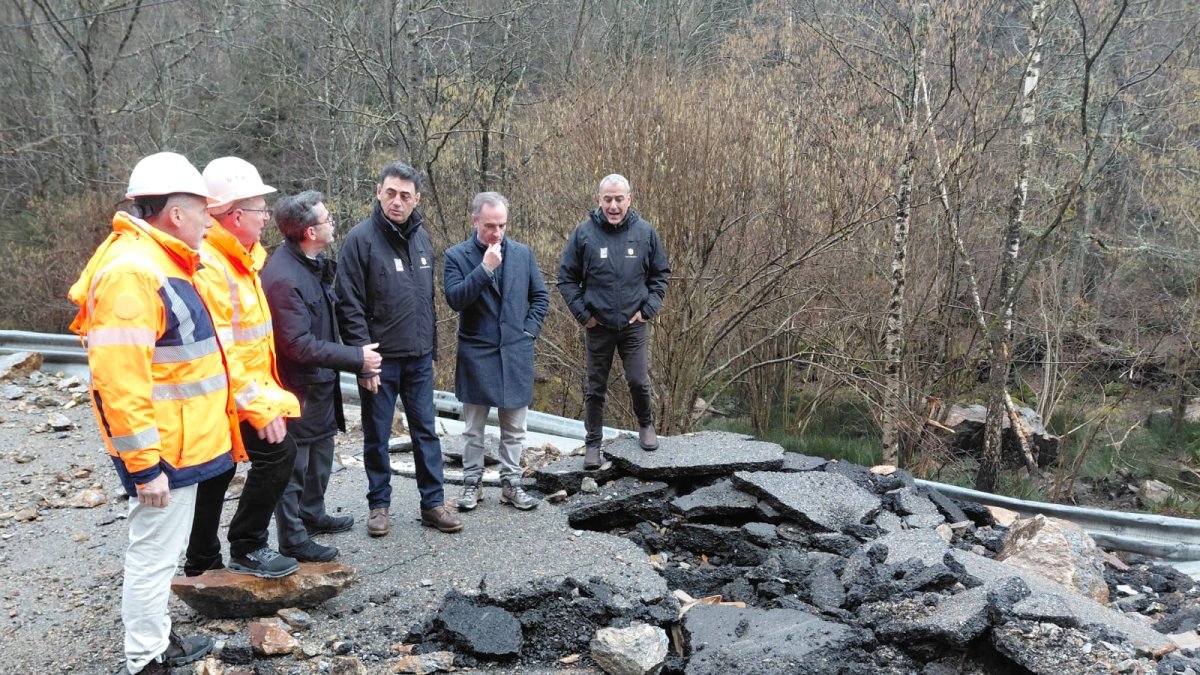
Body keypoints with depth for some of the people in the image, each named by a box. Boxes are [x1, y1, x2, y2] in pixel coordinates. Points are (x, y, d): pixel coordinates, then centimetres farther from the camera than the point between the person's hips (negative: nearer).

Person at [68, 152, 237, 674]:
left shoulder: (159, 263, 13)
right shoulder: (131, 272, -21)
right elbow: (119, 381, -26)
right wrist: (144, 465, -24)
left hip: (180, 442, 11)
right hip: (161, 451, -11)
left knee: (163, 550, 21)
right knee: (154, 554, 0)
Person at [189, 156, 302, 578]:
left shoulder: (237, 259, 11)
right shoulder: (208, 266, -23)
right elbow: (218, 351, -28)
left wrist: (264, 393, 16)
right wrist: (260, 405, -27)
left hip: (231, 395, 11)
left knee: (216, 475, 18)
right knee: (277, 450, -15)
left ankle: (203, 562, 33)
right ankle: (247, 548, -2)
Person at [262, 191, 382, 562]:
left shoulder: (313, 264, 4)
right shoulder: (283, 277, -26)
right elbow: (300, 346, -26)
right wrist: (356, 357, -21)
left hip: (321, 380, 10)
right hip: (298, 386, -10)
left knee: (321, 451, 23)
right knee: (294, 461, 4)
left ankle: (312, 514, 42)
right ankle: (293, 539, 17)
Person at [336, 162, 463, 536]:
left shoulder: (422, 237, 7)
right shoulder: (361, 238, -11)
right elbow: (350, 307, -13)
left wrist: (432, 345, 13)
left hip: (419, 358, 5)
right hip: (380, 360, -4)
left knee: (426, 432, 10)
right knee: (377, 437, 8)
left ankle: (433, 502, 20)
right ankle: (378, 503, 23)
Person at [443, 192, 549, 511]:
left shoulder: (522, 253, 4)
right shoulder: (457, 255, -5)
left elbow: (540, 296, 11)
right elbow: (455, 299, -17)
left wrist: (529, 330, 0)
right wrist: (485, 268, -23)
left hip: (516, 354, 2)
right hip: (476, 354, -2)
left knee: (514, 428, 10)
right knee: (474, 428, 10)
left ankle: (511, 483, 22)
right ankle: (472, 483, 23)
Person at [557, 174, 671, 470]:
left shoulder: (645, 232, -3)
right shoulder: (584, 233, -8)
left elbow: (661, 274, 8)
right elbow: (566, 278, -1)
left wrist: (648, 308, -1)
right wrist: (582, 314, -6)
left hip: (634, 324, 1)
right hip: (597, 326, 0)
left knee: (639, 381, 1)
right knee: (596, 388, 8)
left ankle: (645, 424, 30)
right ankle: (592, 443, 23)